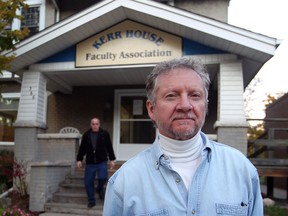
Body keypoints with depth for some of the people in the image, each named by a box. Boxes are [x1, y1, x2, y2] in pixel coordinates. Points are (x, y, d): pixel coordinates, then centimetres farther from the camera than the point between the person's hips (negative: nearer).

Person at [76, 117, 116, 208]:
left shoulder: (104, 134, 1)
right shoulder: (86, 135, 5)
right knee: (88, 182, 0)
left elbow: (109, 147, 4)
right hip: (90, 163, 2)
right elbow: (82, 148, 10)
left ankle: (100, 189, 17)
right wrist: (79, 159, 5)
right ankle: (91, 201, 18)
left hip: (102, 162, -2)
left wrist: (112, 159, 1)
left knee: (103, 178, -19)